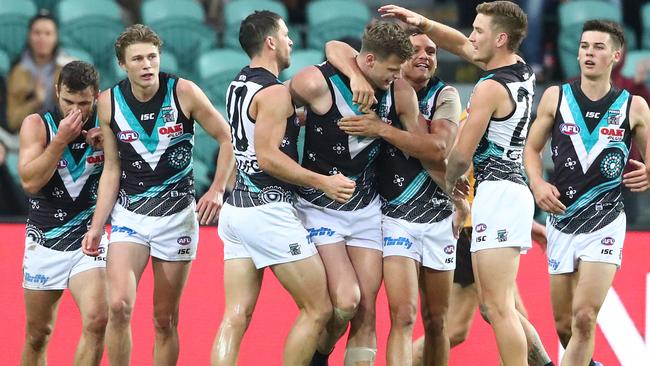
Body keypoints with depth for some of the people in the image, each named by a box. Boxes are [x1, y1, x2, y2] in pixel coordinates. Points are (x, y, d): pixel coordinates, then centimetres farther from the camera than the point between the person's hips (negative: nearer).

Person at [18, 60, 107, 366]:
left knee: (97, 320, -21)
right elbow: (30, 181, -16)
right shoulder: (37, 125, -5)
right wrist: (61, 139, -22)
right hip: (44, 240, 0)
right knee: (37, 335, 9)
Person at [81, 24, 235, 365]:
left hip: (177, 214, -1)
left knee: (165, 319, 4)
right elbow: (112, 169, 6)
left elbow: (226, 138, 1)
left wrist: (217, 190, -11)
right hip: (129, 213, 1)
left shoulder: (184, 93, -10)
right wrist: (96, 226, 1)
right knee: (118, 306, -19)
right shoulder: (109, 102, -3)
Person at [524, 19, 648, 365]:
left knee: (584, 317, -17)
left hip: (605, 222, -3)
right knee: (563, 324, 9)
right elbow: (532, 148, 11)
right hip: (561, 219, 3)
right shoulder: (555, 97, 3)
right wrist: (537, 184, -8)